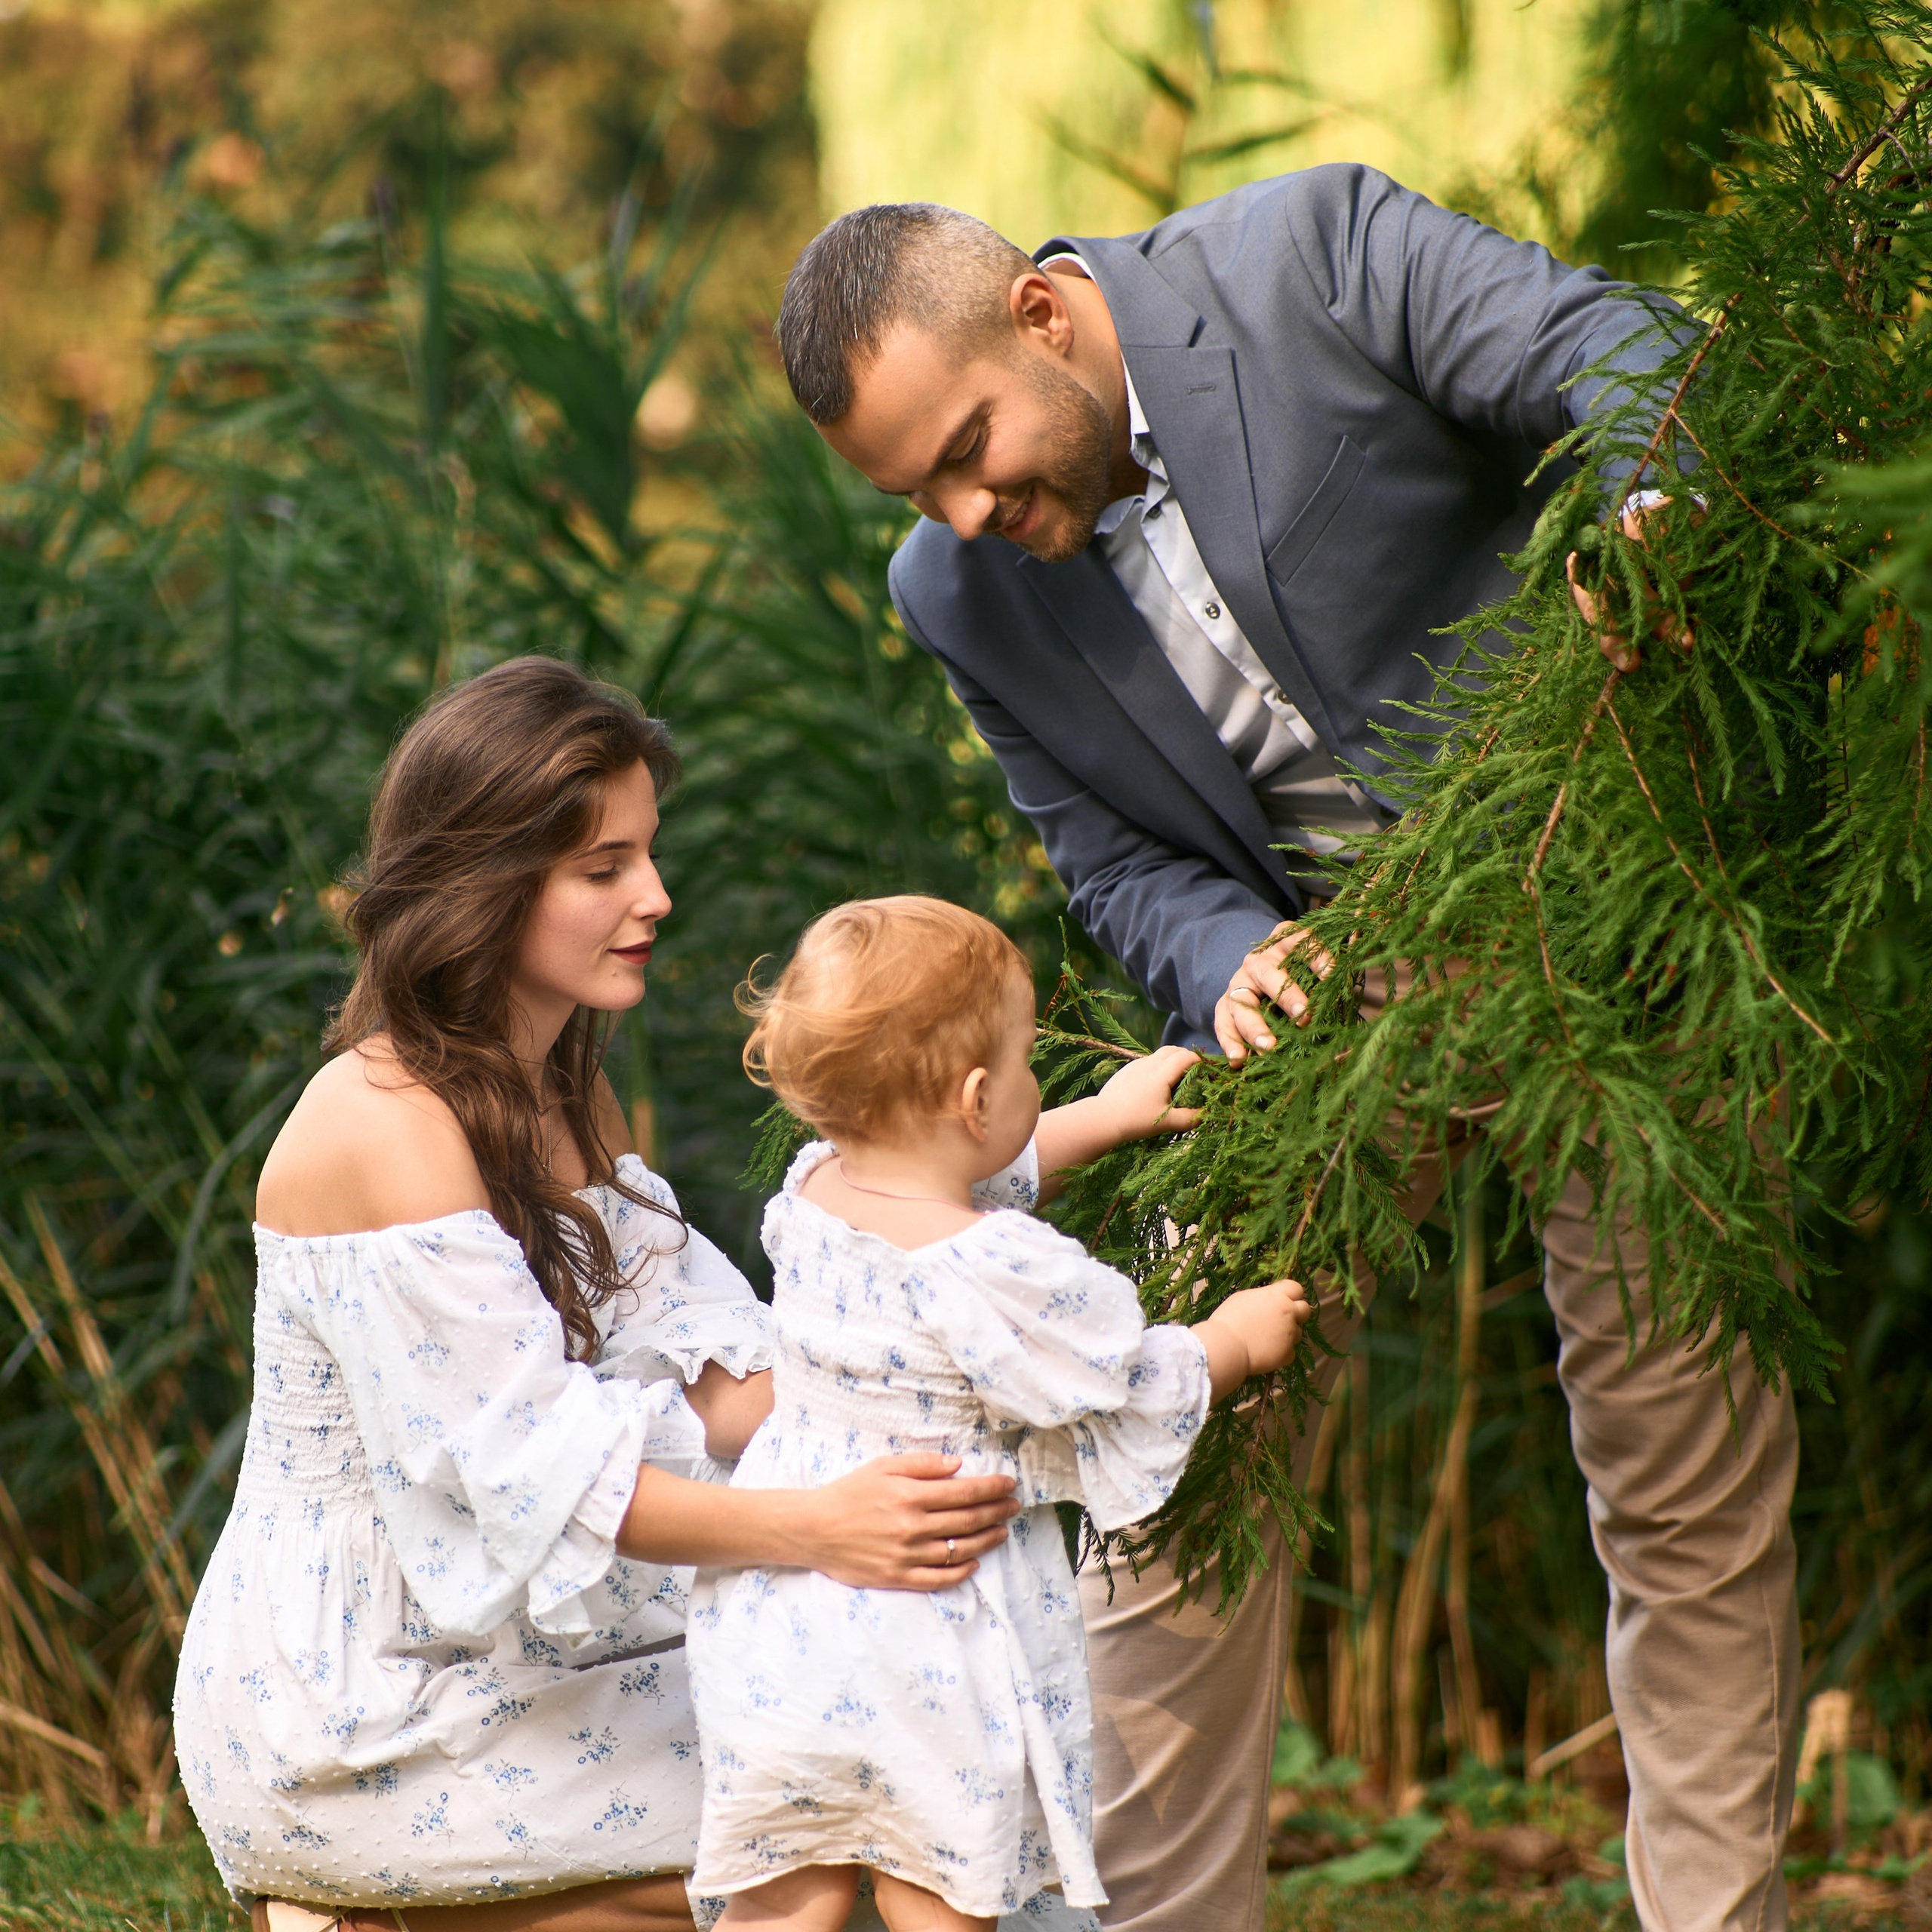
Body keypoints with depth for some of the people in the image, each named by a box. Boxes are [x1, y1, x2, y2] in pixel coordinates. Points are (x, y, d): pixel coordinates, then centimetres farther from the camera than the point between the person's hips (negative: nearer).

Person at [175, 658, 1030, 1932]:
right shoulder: (381, 1126, -20)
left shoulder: (572, 1104, 10)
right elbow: (533, 1465, -27)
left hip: (497, 1668, 8)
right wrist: (817, 1529, -38)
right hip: (354, 1734, -8)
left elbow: (712, 1382, 1)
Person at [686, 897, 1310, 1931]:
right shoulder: (1003, 1275, -21)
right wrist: (1235, 1340, 14)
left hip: (775, 1619, 6)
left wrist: (1103, 1117, 33)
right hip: (928, 1651, -6)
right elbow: (1138, 1390, -6)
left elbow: (966, 1174, 24)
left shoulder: (814, 1191, 1)